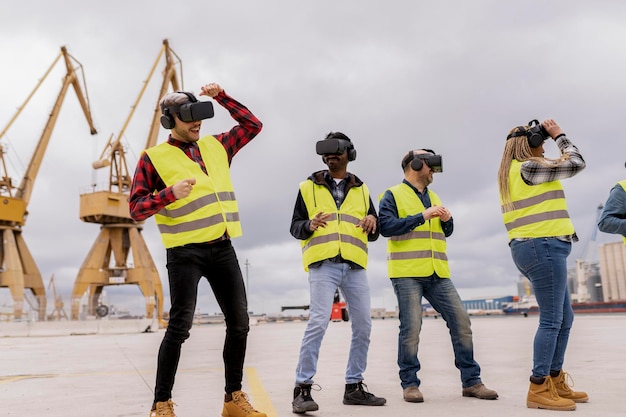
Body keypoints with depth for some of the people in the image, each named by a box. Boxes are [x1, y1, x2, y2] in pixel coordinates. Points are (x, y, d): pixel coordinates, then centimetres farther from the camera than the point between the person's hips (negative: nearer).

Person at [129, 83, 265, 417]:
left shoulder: (216, 146, 14)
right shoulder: (154, 157, -1)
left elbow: (253, 125, 22)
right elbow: (136, 209, -5)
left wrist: (220, 96, 13)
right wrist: (170, 194, -23)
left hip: (223, 248, 6)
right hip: (185, 253, -5)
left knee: (239, 323, 7)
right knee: (179, 327, -8)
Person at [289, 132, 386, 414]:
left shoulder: (361, 190, 18)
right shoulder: (309, 187, 11)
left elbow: (373, 235, 19)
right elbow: (295, 227, 8)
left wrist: (373, 221, -5)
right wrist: (310, 225, -15)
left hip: (354, 266, 4)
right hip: (323, 264, -4)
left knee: (363, 326, 4)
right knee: (318, 322, -15)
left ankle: (354, 387, 18)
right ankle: (303, 388, -6)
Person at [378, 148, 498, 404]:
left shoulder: (433, 197, 22)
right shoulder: (393, 195, 1)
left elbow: (445, 232, 26)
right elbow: (387, 227, -13)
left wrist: (447, 220, 3)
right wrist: (422, 216, -17)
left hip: (437, 274, 6)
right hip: (407, 273, -6)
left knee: (461, 320, 1)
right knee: (411, 328, -6)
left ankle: (471, 381, 10)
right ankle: (409, 384, 9)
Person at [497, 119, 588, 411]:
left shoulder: (510, 172, 20)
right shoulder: (528, 167, -9)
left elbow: (555, 168, 27)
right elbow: (576, 163, -3)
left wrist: (554, 139, 22)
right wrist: (559, 135, 9)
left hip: (533, 247, 10)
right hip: (543, 245, -10)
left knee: (564, 318, 15)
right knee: (551, 320, -7)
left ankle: (555, 382, 21)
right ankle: (539, 389, -2)